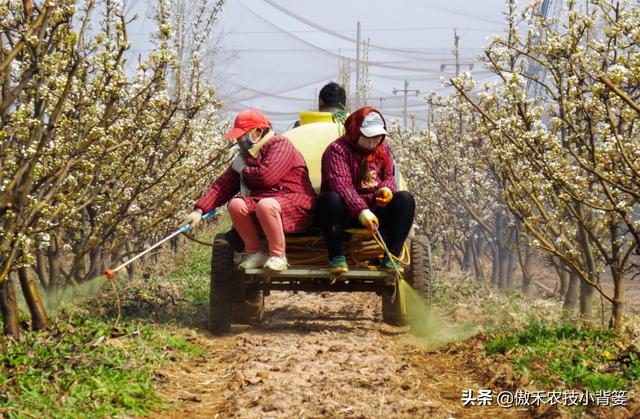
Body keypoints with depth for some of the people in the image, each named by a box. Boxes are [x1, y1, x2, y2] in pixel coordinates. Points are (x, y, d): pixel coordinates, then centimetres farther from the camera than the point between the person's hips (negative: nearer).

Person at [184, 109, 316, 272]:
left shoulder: (280, 144, -8)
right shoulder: (246, 155, 17)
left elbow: (266, 176, -23)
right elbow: (222, 185, 11)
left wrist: (243, 170, -3)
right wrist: (199, 210, 0)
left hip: (296, 205, -7)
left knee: (265, 205, -38)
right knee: (236, 204, -21)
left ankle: (278, 256, -19)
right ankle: (255, 253, -6)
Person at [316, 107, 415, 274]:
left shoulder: (383, 149, 12)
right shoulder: (337, 150, -10)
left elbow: (389, 177, 14)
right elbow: (340, 184, -23)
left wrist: (386, 189, -14)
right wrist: (361, 210, -37)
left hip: (375, 209, 5)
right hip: (346, 211, -5)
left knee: (405, 198, -18)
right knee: (331, 198, -37)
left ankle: (391, 257, -22)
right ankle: (337, 257, -27)